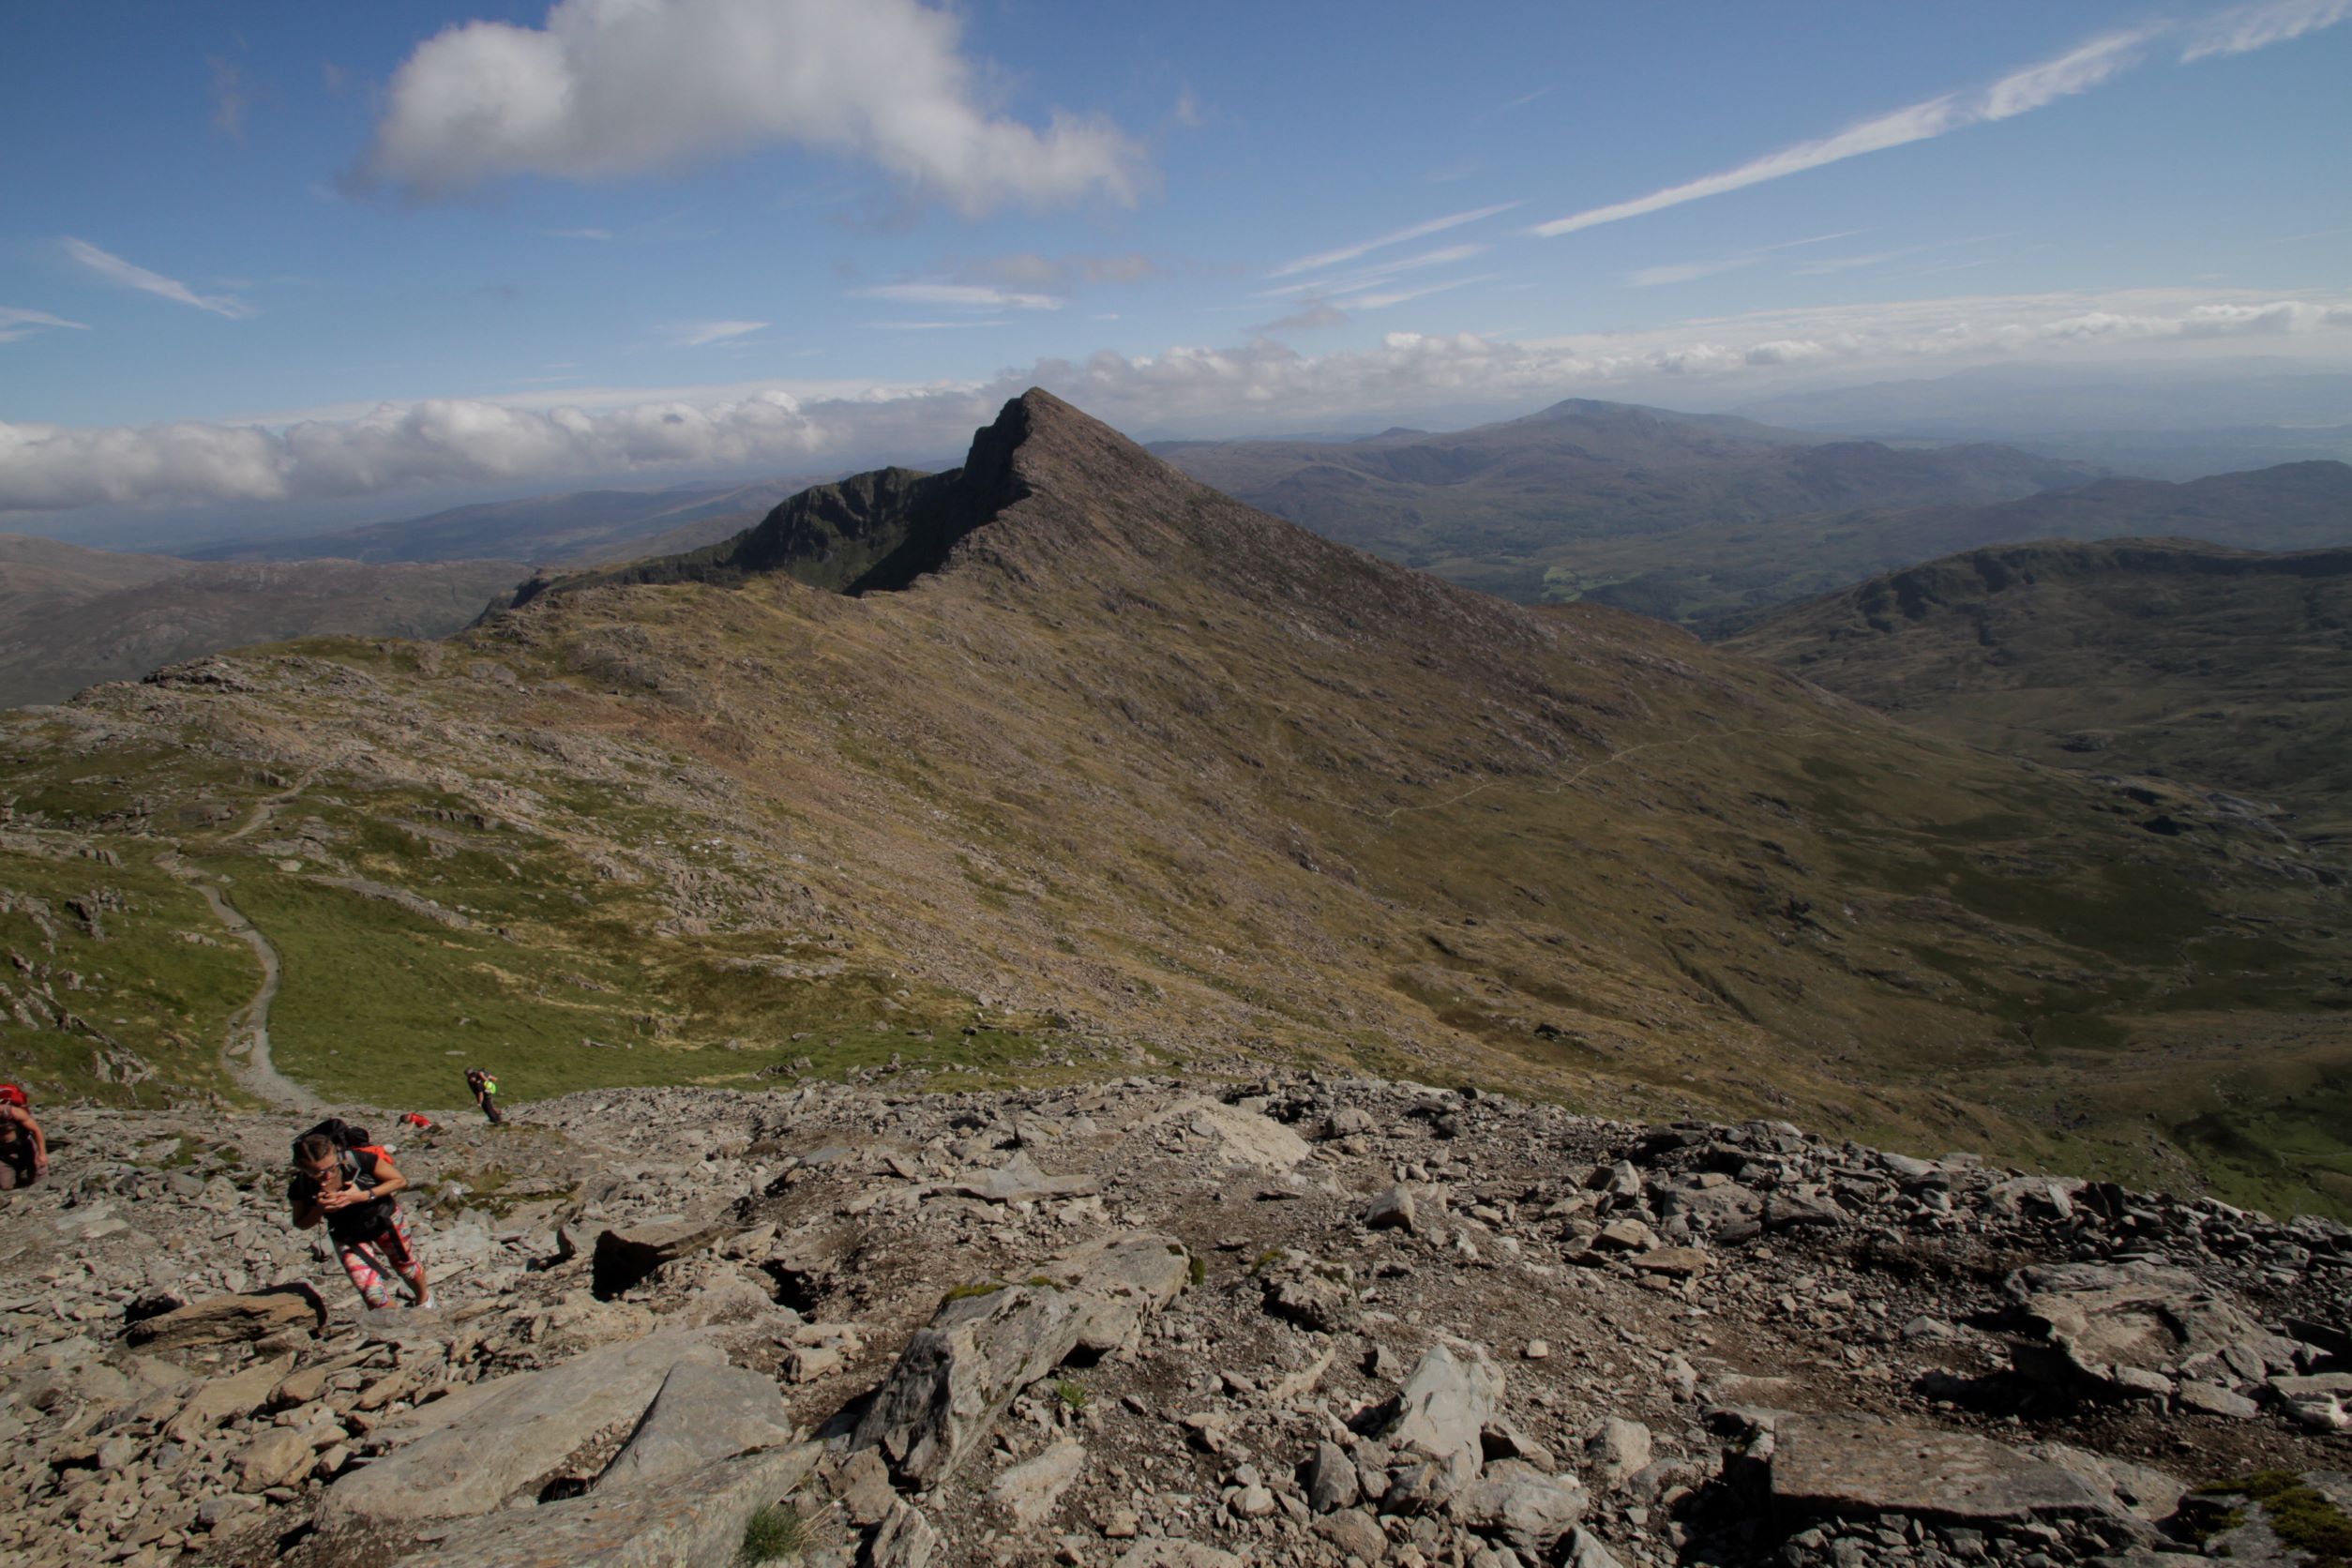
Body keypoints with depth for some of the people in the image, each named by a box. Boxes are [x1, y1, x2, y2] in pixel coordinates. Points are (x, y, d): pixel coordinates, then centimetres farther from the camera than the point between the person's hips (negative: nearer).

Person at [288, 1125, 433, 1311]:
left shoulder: (359, 1159, -34)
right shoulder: (299, 1188, -25)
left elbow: (400, 1180, -20)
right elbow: (301, 1224, -8)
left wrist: (363, 1196, -34)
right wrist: (319, 1209, -30)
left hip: (384, 1219, -1)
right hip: (347, 1237, 1)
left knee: (406, 1264, 24)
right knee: (373, 1295, -9)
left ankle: (424, 1298, 55)